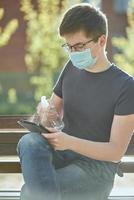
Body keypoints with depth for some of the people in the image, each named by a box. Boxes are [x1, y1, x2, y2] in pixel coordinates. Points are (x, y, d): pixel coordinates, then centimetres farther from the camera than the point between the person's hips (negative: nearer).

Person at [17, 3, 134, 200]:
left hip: (97, 167, -5)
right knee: (29, 142, -31)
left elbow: (116, 151, -12)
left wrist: (70, 142, -26)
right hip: (62, 154, 6)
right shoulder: (72, 68, 10)